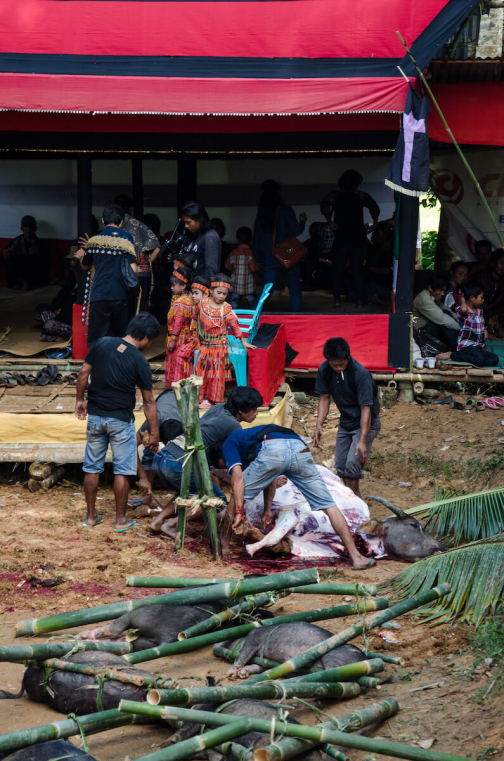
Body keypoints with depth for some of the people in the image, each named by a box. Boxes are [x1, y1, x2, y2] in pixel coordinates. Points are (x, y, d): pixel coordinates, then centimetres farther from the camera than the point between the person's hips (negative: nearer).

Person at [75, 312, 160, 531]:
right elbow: (148, 402, -8)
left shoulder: (102, 343, -3)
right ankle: (121, 520, 11)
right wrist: (154, 433, -2)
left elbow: (83, 373, 1)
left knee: (92, 468, 13)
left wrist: (80, 400, 14)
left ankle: (91, 516, 21)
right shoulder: (140, 362, -12)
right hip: (120, 420, -4)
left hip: (95, 416, 4)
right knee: (122, 470, 6)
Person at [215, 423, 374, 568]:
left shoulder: (228, 444, 25)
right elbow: (270, 480, 46)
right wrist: (267, 510, 48)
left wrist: (239, 511, 3)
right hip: (300, 448, 6)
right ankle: (356, 557, 4)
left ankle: (223, 546, 25)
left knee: (237, 495, 18)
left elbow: (237, 475, 6)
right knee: (329, 506, 8)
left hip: (273, 450, -6)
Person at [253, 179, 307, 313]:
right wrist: (302, 221, 12)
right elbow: (297, 230, -8)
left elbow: (256, 241, 9)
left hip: (269, 260, 4)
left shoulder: (260, 215, 7)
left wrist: (258, 260, 17)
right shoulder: (286, 210, -7)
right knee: (295, 290, 8)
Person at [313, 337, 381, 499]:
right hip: (345, 422, 6)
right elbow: (324, 398, -1)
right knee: (340, 465, 6)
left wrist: (362, 440, -32)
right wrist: (319, 425, -13)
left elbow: (366, 408, -28)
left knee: (352, 463, -18)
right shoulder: (324, 370, -12)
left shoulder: (360, 374, -29)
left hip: (365, 423, -6)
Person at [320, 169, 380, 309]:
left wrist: (330, 222, -9)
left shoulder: (336, 194, 3)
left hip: (341, 239, 0)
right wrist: (374, 224, 2)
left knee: (337, 272, 5)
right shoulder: (361, 196, 2)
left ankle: (337, 300, -1)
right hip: (358, 240, 0)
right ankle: (360, 301, 0)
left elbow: (325, 204, -15)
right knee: (358, 272, 5)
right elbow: (374, 208, -10)